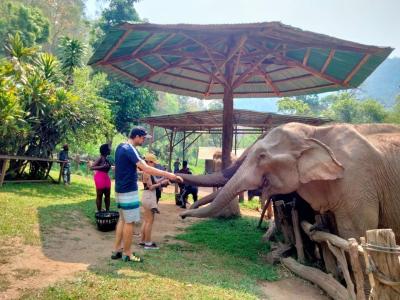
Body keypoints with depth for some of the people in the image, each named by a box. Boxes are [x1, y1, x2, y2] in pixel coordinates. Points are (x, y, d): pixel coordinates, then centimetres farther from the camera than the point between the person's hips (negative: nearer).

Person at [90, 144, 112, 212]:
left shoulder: (106, 159, 8)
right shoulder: (100, 158, -15)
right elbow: (91, 167, -22)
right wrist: (102, 166, -28)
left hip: (106, 177, 9)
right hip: (100, 177, -9)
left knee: (107, 195, 13)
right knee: (99, 196, 2)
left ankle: (107, 211, 23)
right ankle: (99, 212, 10)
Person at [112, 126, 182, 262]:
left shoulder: (121, 147, 9)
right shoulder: (129, 150, -21)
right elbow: (146, 169, -29)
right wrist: (169, 175, -30)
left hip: (120, 189, 10)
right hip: (128, 191, -10)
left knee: (122, 219, 17)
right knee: (129, 222, 0)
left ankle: (116, 250, 22)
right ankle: (127, 254, 11)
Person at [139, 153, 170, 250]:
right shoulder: (146, 172, -17)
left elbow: (155, 181, 10)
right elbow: (151, 187, -19)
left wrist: (164, 178, 3)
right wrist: (162, 183, -16)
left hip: (149, 197, 10)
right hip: (149, 197, -10)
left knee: (146, 220, 16)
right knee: (150, 220, -3)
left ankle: (143, 241, 23)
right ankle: (148, 243, 5)